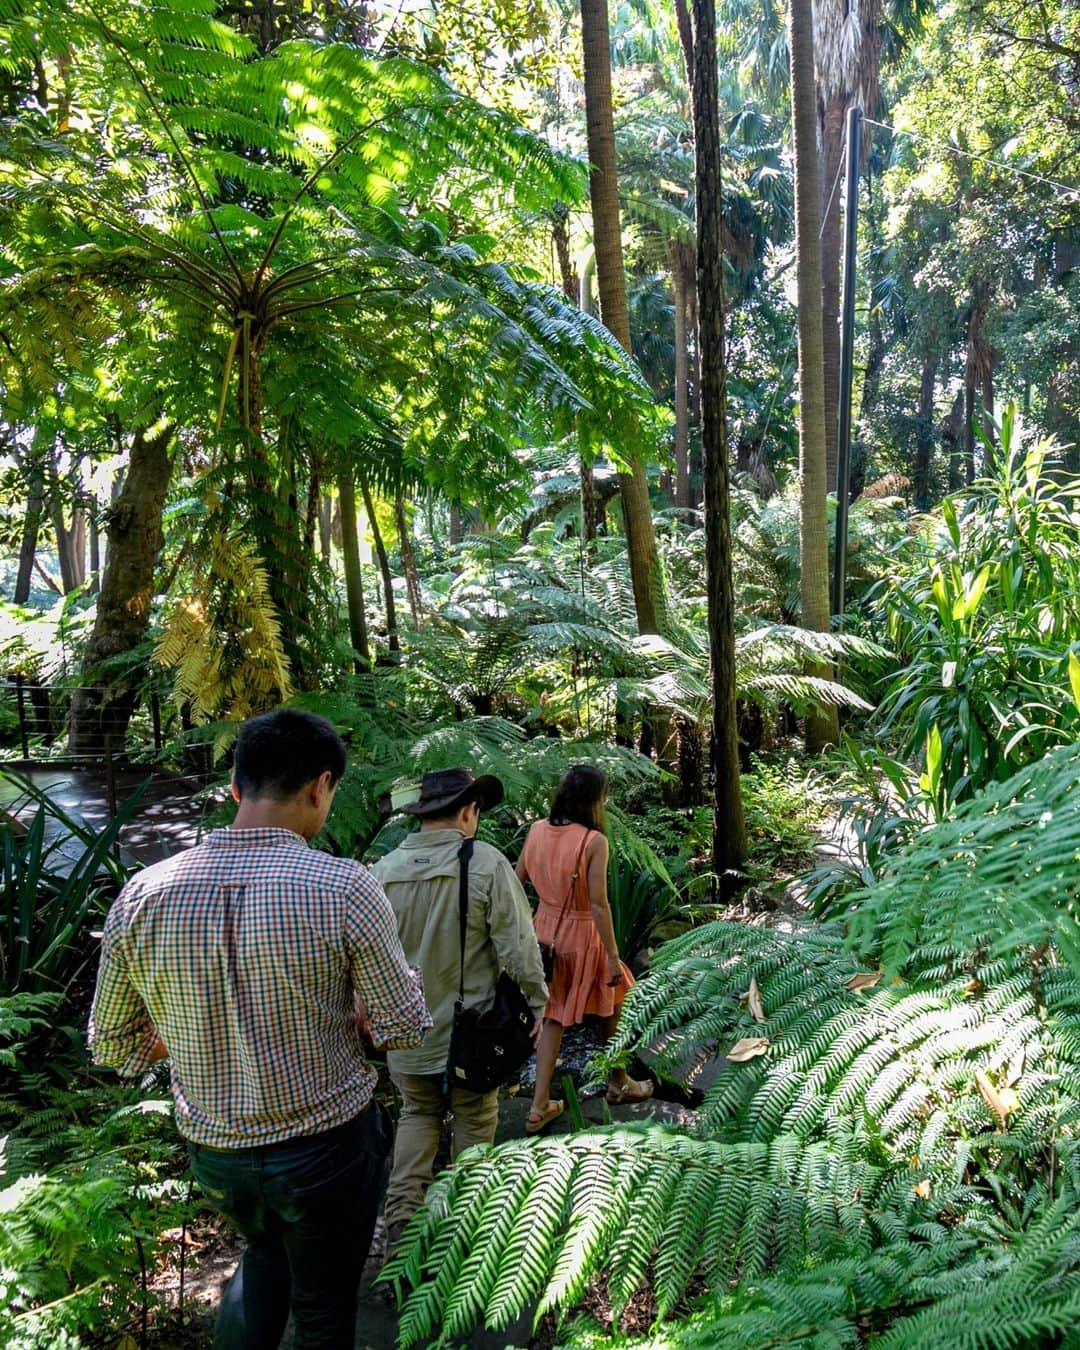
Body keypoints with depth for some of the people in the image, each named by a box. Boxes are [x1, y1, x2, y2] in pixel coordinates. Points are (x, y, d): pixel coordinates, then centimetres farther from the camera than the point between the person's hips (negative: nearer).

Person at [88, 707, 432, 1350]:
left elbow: (112, 1044, -1)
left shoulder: (143, 895, -13)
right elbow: (405, 1028, -15)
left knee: (267, 1252, 34)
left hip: (215, 1148, 4)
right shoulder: (345, 888, -24)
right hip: (329, 1145, -3)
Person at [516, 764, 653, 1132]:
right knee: (611, 1006, 21)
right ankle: (619, 1083, 40)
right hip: (580, 935, -5)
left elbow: (517, 881, 2)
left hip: (545, 929, 5)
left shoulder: (537, 830, -5)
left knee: (553, 1016, 18)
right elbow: (598, 904, -22)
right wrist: (613, 957, -15)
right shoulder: (594, 841, -23)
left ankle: (540, 1106, 18)